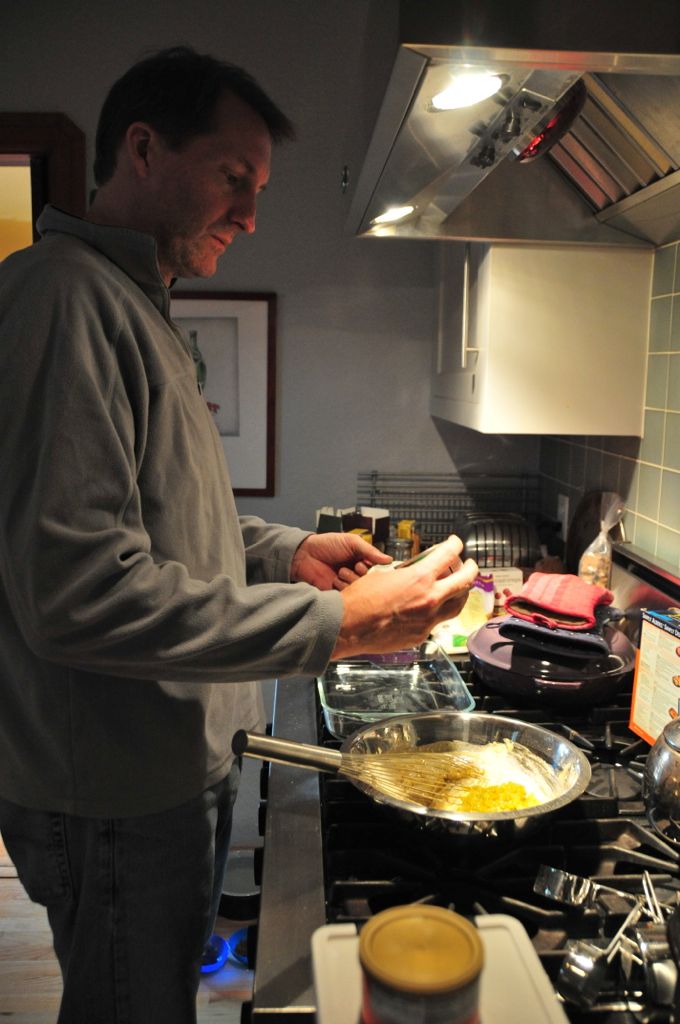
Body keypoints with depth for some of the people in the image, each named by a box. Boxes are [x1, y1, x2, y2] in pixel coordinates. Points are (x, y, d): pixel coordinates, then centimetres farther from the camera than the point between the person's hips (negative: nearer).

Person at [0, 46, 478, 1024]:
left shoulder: (134, 308, 14)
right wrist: (335, 623, -25)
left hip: (176, 766, 9)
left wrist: (284, 549, 5)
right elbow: (79, 592, -29)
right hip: (119, 795, -9)